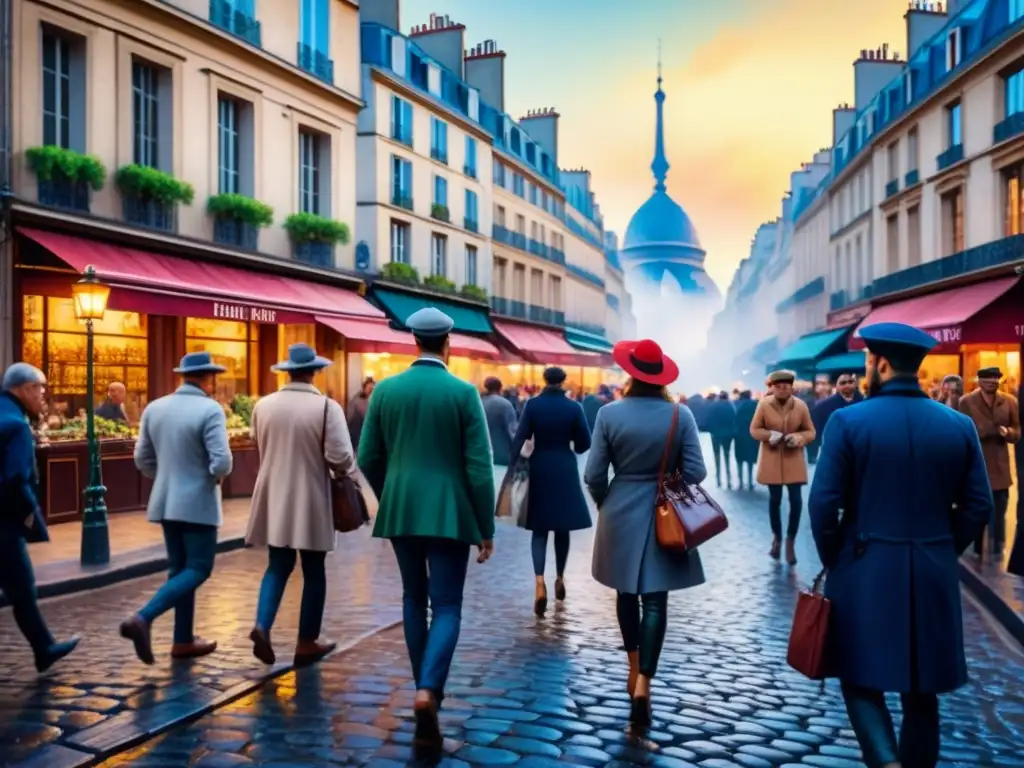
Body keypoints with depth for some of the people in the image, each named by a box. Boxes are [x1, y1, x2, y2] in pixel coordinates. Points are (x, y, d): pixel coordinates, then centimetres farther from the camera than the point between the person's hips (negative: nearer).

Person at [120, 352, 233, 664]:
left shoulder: (154, 408, 4)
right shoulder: (210, 410, -16)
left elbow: (143, 458, 8)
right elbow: (222, 463, -22)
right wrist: (217, 476, -1)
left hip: (166, 502, 7)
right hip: (198, 503, -7)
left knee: (180, 568, 15)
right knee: (198, 570, 1)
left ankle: (184, 641, 19)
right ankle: (142, 619, -15)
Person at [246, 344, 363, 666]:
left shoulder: (263, 405, 0)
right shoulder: (327, 407, -15)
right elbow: (340, 457, -19)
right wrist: (346, 471, 3)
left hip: (274, 498, 4)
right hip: (310, 500, -4)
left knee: (278, 566, 14)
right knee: (313, 572, 9)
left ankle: (262, 626, -5)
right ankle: (307, 643, 16)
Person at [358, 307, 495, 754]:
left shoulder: (385, 390, 0)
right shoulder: (463, 393, -8)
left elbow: (368, 458, 4)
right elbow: (479, 466, -10)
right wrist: (487, 528, -2)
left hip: (400, 511, 3)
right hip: (449, 513, -3)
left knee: (414, 599, 19)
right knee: (446, 605, 3)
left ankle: (425, 688, 29)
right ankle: (427, 690, -16)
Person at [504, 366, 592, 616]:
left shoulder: (532, 405, -5)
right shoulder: (573, 407, -5)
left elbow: (519, 439, -9)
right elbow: (584, 443, -1)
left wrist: (512, 467, -5)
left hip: (539, 469, 0)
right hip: (565, 470, 0)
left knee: (539, 529, 4)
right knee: (562, 528, 14)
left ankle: (540, 584, -13)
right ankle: (559, 579, 26)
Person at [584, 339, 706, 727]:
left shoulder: (610, 413, -8)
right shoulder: (681, 414, -8)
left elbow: (594, 476, -6)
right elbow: (695, 472, -8)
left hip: (621, 516, 1)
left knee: (627, 593, 18)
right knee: (655, 600, 1)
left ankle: (634, 669, 32)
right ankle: (643, 684, -7)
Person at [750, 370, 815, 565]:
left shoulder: (801, 406, -8)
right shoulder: (764, 404, -10)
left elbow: (810, 432, 1)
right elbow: (754, 429, -2)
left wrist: (798, 438, -20)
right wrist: (769, 435, -20)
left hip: (794, 459, 0)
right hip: (772, 459, 0)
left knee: (796, 500, -4)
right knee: (774, 499, 11)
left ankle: (790, 542, 11)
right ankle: (776, 538, 30)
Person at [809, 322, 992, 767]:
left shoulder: (848, 421, -11)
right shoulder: (960, 425, 0)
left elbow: (823, 504, -12)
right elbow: (978, 506, 2)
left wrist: (832, 559, 3)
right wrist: (943, 551, 15)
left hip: (865, 568, -3)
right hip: (934, 572, 3)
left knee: (861, 676, 11)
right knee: (921, 688, 15)